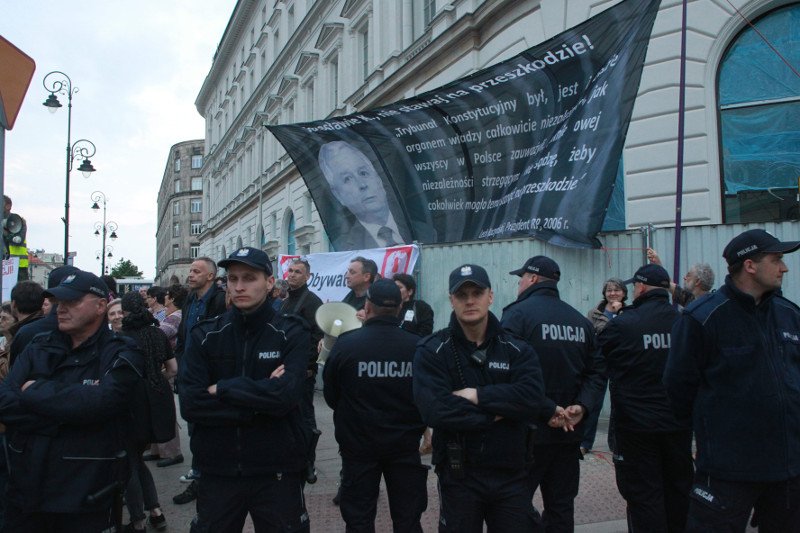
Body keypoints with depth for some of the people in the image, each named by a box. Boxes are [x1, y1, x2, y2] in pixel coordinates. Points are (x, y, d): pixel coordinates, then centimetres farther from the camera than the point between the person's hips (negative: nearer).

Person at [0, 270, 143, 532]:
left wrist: (34, 391, -12)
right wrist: (65, 414, -17)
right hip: (26, 491, 4)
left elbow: (96, 403, -25)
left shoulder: (121, 356, -8)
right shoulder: (38, 348, 7)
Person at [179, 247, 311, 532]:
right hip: (217, 470, 2)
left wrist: (220, 389, -14)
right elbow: (190, 404, -11)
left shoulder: (291, 333, -6)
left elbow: (286, 395, -21)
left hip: (277, 472, -2)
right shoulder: (205, 335, -1)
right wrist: (261, 402, -17)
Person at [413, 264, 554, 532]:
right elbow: (435, 410, -22)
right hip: (458, 477, -2)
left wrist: (478, 395, -20)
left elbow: (532, 397, -16)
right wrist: (497, 414, -16)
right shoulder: (431, 351, -9)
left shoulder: (517, 350, 1)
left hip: (512, 477, 2)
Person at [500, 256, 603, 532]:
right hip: (568, 430, 6)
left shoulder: (517, 313, -11)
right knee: (561, 506, 15)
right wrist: (581, 405, -3)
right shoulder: (581, 321, 7)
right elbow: (595, 372, 7)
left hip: (528, 430, -5)